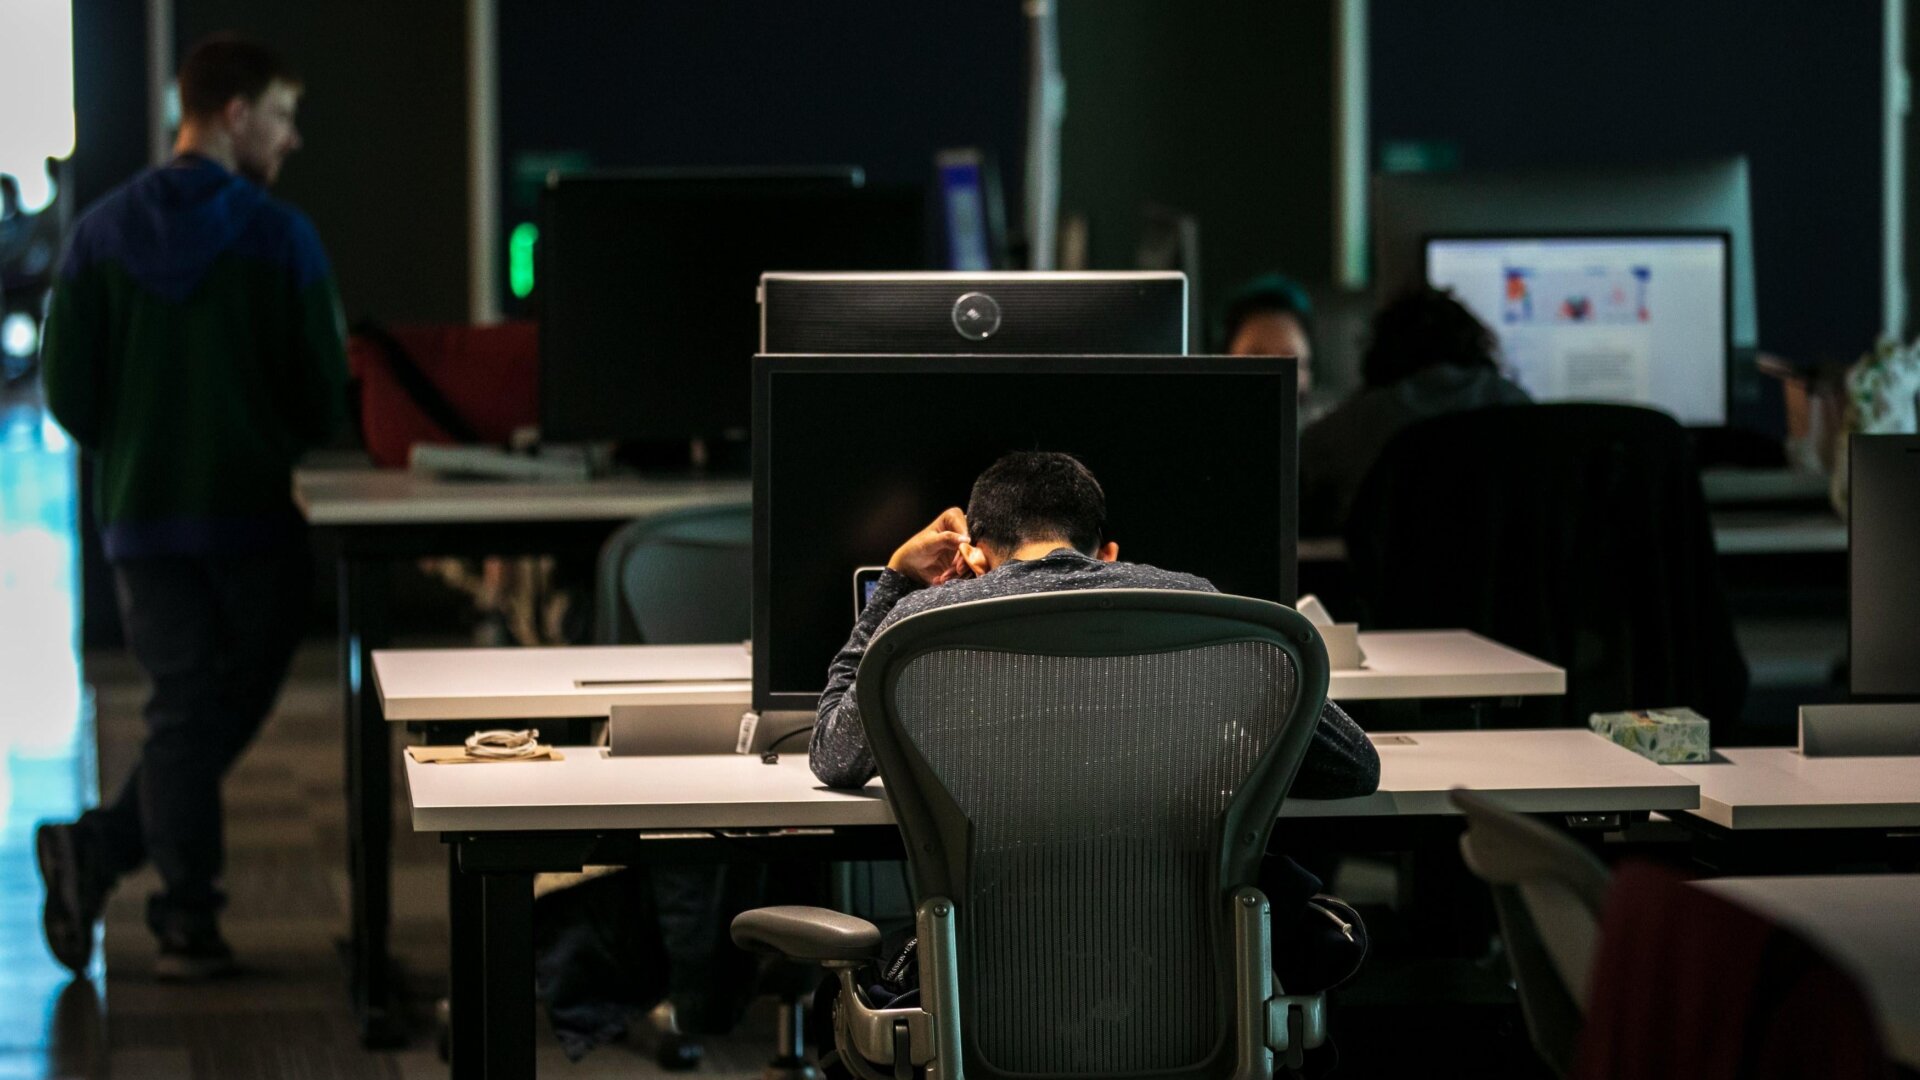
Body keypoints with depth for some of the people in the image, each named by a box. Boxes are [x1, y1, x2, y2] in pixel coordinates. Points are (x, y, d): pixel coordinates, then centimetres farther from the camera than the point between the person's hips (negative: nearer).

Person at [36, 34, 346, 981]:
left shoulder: (100, 233, 2)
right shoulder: (279, 237, -8)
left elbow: (69, 391, 1)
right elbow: (323, 390, -6)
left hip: (140, 513, 4)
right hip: (254, 514, -4)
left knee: (181, 708, 8)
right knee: (230, 707, 10)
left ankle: (189, 923, 3)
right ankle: (101, 849, 4)